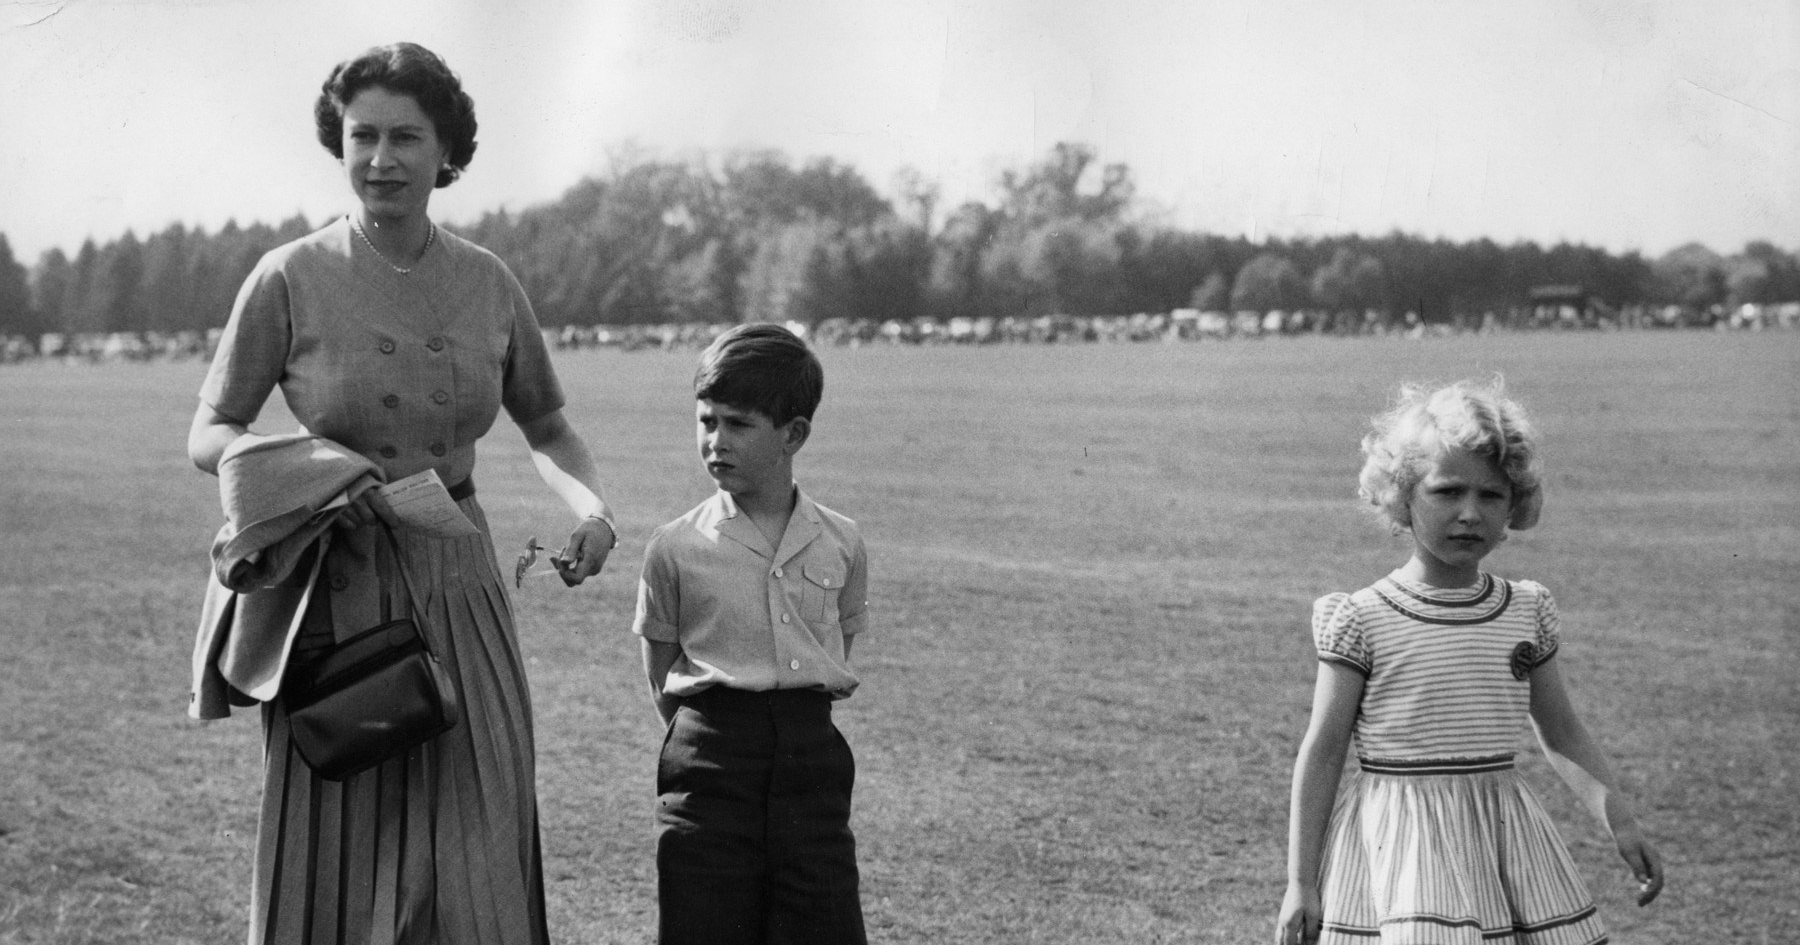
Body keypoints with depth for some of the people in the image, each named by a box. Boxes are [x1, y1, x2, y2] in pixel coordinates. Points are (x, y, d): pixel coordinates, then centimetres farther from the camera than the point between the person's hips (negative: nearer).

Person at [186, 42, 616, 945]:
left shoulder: (488, 283, 4)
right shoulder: (289, 279, -5)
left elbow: (549, 432, 17)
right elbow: (207, 437, 2)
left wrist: (591, 506, -3)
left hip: (458, 591, 3)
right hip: (336, 597, -2)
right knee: (332, 872, 2)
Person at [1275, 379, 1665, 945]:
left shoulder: (1528, 612, 6)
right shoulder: (1362, 621, -7)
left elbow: (1562, 733, 14)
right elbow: (1322, 753, -4)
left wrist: (1616, 816, 0)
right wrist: (1301, 883, -5)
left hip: (1501, 839, 5)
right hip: (1397, 843, -5)